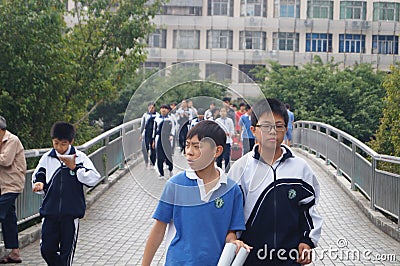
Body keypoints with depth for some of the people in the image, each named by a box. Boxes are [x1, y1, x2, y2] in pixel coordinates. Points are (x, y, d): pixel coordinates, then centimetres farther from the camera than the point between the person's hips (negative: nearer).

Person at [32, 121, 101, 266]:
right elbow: (37, 177, 16)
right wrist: (39, 184, -7)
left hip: (71, 212, -3)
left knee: (67, 250, 3)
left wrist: (74, 167, -17)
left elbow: (94, 178, -10)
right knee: (47, 249, 3)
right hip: (50, 211, 3)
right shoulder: (47, 158, 5)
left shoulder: (79, 157, -3)